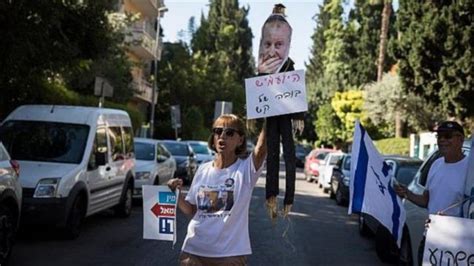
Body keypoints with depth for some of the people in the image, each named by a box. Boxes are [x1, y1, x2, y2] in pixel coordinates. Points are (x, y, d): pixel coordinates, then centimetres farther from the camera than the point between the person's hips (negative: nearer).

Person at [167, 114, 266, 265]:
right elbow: (191, 210, 12)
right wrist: (176, 195, -5)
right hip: (194, 250, 4)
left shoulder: (245, 169, -7)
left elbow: (261, 148, -27)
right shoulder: (203, 170, 6)